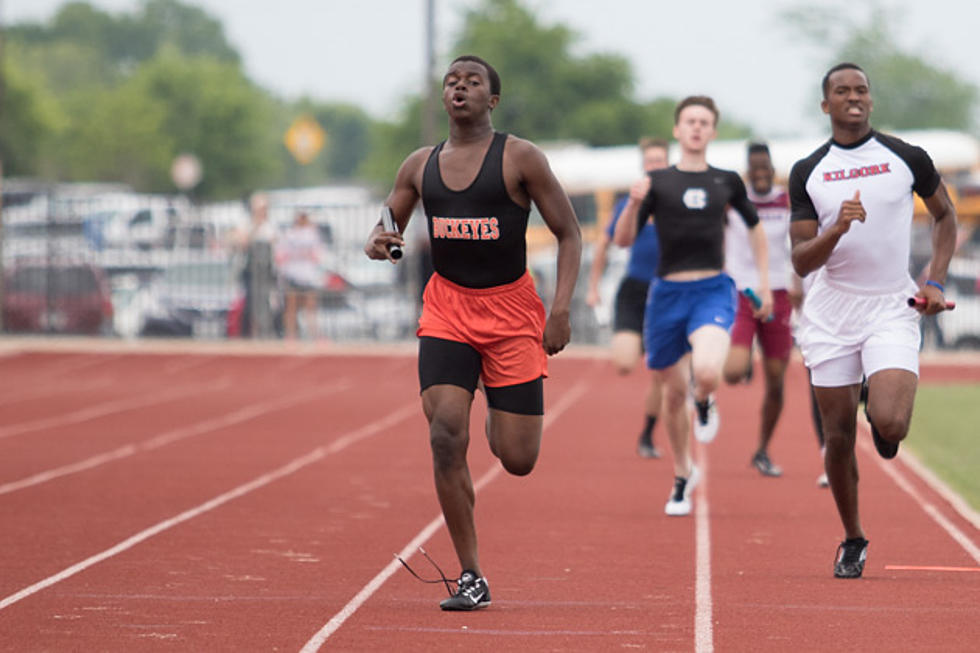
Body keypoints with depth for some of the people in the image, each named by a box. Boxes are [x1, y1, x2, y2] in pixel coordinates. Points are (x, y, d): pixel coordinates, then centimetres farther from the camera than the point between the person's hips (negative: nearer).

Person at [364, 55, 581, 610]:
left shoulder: (520, 158, -5)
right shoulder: (420, 166, 6)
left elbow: (569, 234, -1)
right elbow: (384, 229, 17)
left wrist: (561, 309, -12)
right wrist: (378, 244, -9)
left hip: (512, 309, -2)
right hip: (447, 307, 2)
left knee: (517, 459, -3)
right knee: (446, 434, -18)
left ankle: (501, 418, 38)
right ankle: (472, 578, -9)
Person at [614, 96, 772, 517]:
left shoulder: (726, 181, 7)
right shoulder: (657, 182, 3)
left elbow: (754, 226, 23)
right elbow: (623, 240, 0)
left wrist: (764, 283, 17)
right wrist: (634, 205, -19)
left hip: (712, 292, -1)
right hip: (667, 294, 1)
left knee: (706, 371, -28)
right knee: (674, 391, 9)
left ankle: (704, 404, 10)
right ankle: (683, 476, 31)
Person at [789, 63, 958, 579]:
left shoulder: (907, 158, 1)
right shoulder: (807, 173, 2)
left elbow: (945, 214, 16)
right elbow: (801, 261, -1)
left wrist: (934, 282, 5)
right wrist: (836, 230, -21)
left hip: (892, 309, -1)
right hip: (831, 313, 1)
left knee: (889, 423, -21)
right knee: (838, 436, 3)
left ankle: (880, 417, 18)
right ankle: (852, 541, 22)